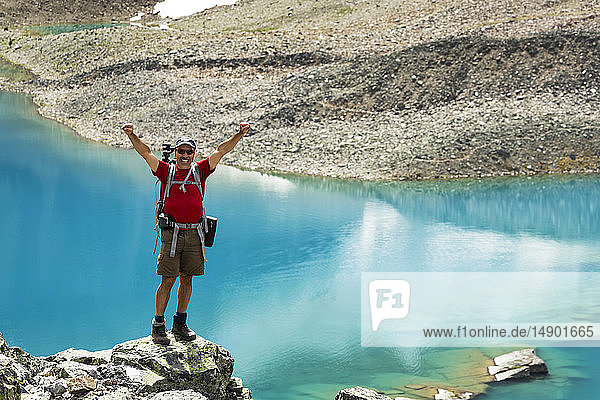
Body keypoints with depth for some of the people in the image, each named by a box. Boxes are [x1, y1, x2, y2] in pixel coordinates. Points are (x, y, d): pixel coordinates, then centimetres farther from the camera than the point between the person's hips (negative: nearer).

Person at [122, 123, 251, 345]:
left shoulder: (200, 171, 12)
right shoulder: (166, 171, 8)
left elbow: (221, 151, 8)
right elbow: (146, 152, 0)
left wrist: (240, 134, -1)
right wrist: (131, 135, -14)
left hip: (194, 234, 3)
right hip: (171, 233, -3)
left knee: (186, 278, 9)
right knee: (168, 279, -4)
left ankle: (180, 324, 20)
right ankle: (158, 326, 3)